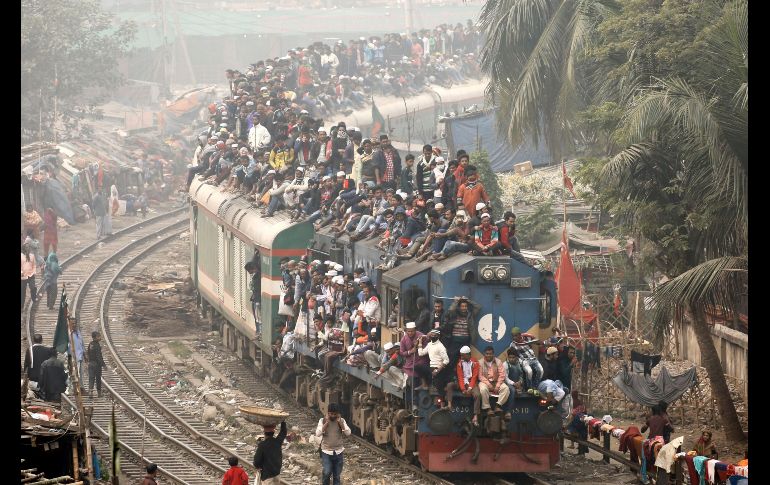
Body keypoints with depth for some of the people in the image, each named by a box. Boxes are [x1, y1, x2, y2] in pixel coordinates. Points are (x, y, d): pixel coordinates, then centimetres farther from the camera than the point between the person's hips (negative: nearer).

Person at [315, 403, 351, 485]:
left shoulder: (341, 421, 0)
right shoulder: (323, 421, -4)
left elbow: (348, 433, -11)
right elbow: (318, 433, -17)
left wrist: (340, 422, -16)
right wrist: (327, 423, -20)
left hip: (338, 452, 2)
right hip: (326, 451, -2)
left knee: (337, 476, 7)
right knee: (327, 473, -18)